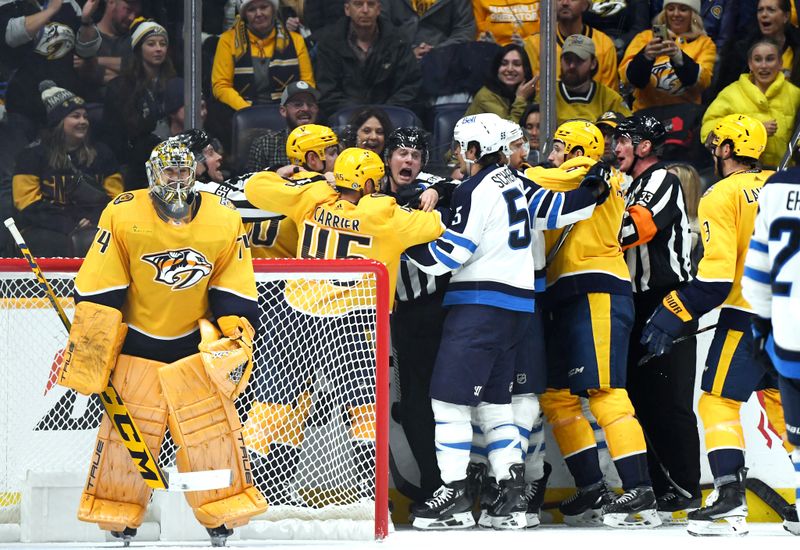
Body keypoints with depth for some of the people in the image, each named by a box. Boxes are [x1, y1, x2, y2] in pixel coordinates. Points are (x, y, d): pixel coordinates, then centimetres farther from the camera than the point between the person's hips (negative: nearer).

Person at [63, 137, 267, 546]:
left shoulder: (225, 222, -4)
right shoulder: (123, 217, -12)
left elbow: (236, 296, 4)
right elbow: (97, 294, -9)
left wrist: (235, 343, -4)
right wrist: (88, 359, -10)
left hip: (197, 345, 2)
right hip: (137, 344, -2)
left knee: (214, 433, 0)